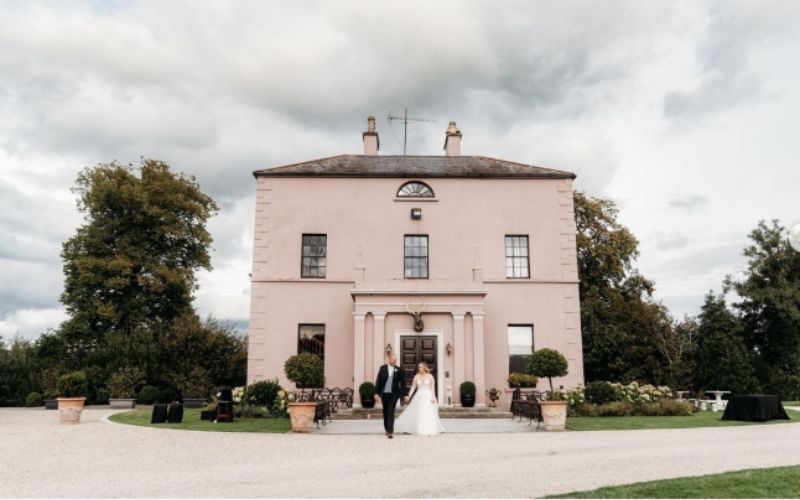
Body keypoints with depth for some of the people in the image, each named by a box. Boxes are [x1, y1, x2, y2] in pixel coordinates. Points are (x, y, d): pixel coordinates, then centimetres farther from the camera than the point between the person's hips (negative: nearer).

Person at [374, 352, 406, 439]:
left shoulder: (398, 370, -1)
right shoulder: (382, 368, 1)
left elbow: (402, 382, 2)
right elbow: (378, 381, 2)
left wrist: (403, 394, -1)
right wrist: (376, 393, -3)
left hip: (394, 394, -2)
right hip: (384, 394, 2)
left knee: (391, 412, -10)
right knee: (385, 412, 13)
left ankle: (390, 431, -10)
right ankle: (387, 429, 29)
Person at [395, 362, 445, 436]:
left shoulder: (430, 376, -1)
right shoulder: (416, 376, 3)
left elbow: (433, 388, -1)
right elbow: (413, 387, 5)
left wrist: (433, 397, -9)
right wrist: (409, 396, -4)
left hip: (428, 397, -2)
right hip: (419, 396, 2)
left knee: (429, 414, -3)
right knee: (414, 413, 4)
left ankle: (429, 430, 5)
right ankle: (408, 429, 12)